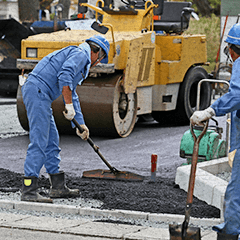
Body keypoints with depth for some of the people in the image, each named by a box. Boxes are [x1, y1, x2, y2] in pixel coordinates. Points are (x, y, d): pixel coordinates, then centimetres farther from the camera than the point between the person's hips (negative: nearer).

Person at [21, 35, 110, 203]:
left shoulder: (80, 58, 29)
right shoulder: (81, 53, -3)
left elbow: (72, 95, 37)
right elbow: (64, 77, -20)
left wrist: (80, 124, 40)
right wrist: (69, 106, -15)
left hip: (38, 94, 11)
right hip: (38, 90, -11)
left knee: (52, 141, 15)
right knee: (39, 142, -13)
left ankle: (58, 186, 23)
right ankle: (29, 190, -15)